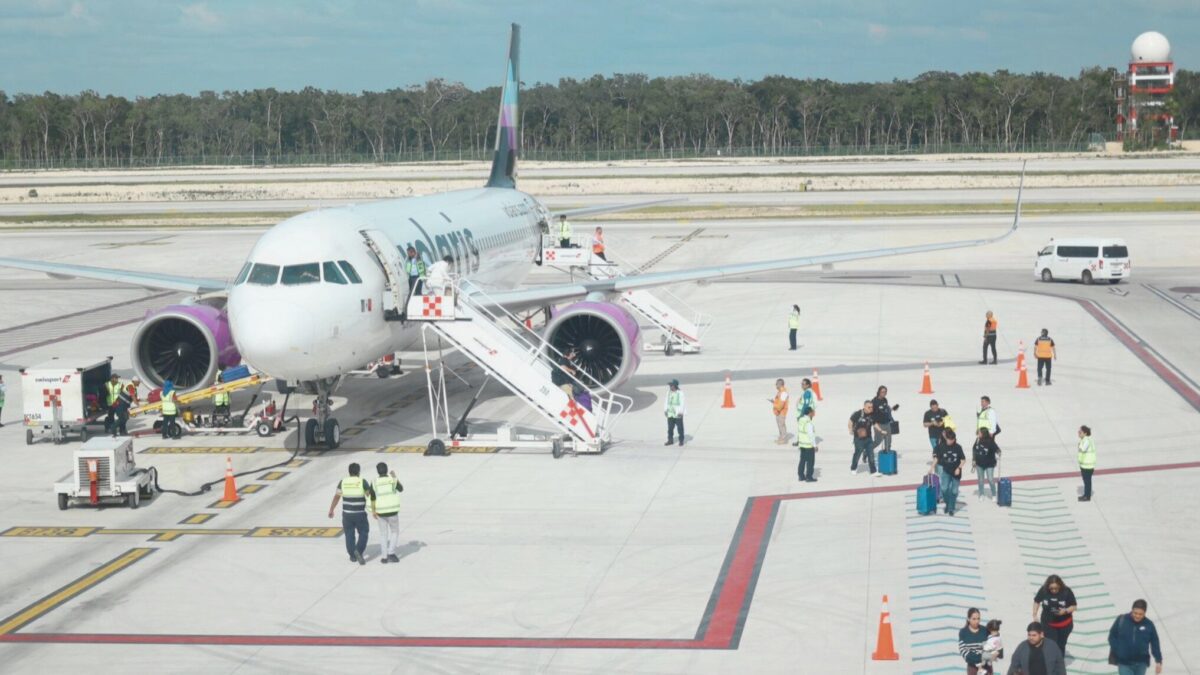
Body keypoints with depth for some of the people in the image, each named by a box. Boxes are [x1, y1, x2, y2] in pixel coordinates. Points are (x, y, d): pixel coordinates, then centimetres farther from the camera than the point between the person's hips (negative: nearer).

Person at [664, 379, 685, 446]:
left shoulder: (680, 393, -10)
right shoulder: (668, 393, 6)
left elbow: (682, 403, -11)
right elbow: (666, 402, 11)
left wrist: (680, 412, -16)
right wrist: (665, 410, 6)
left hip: (678, 414, -5)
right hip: (670, 414, 5)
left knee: (680, 428, 2)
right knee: (670, 427, 7)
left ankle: (681, 441, 11)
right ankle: (670, 440, 17)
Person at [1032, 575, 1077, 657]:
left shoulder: (1067, 592, -21)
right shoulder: (1043, 590, -19)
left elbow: (1073, 606, -12)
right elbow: (1036, 602, 0)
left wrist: (1065, 611, -31)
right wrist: (1035, 616, -2)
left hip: (1064, 625, 1)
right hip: (1048, 624, -1)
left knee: (1061, 645, 17)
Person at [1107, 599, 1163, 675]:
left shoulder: (1149, 625, -2)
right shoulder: (1121, 620, -6)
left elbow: (1155, 644, 4)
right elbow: (1112, 637, 4)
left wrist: (1158, 661, 2)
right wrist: (1118, 651, -6)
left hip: (1141, 663, 2)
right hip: (1124, 663, -2)